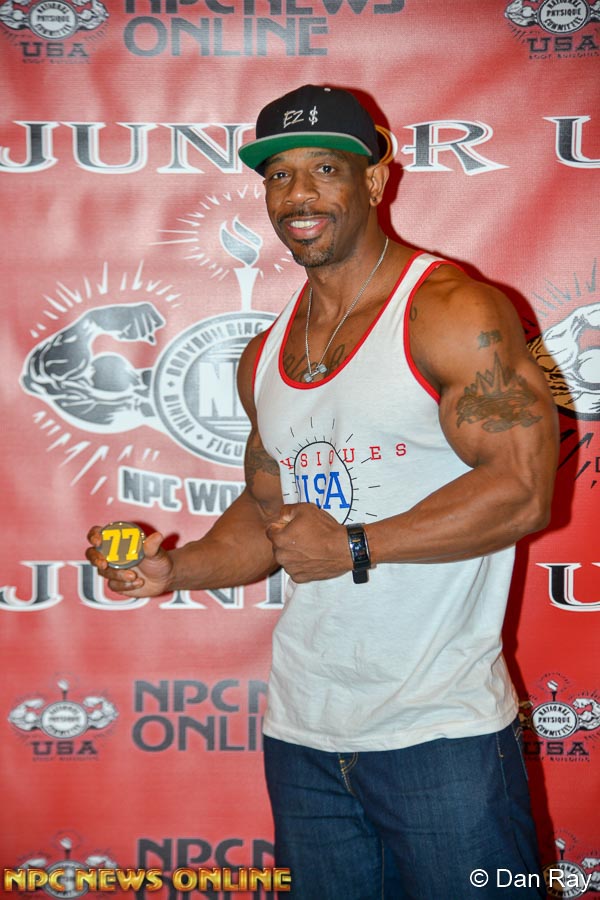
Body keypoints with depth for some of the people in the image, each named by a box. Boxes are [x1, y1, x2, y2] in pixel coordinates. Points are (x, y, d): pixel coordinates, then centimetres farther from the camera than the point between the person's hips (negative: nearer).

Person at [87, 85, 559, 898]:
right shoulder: (265, 356, 12)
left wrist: (352, 547, -17)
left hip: (440, 733, -6)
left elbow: (522, 491, -18)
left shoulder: (452, 312, -10)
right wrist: (175, 569, 2)